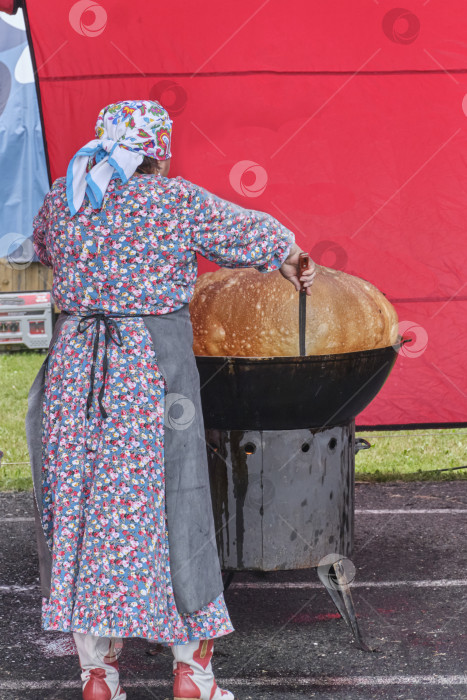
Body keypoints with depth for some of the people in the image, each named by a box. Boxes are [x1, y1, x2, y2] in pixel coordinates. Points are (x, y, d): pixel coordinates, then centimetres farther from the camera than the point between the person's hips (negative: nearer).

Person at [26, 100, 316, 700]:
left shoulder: (61, 200, 8)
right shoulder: (178, 201, -4)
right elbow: (253, 235, 10)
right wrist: (294, 264, 31)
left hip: (74, 365, 4)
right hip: (153, 368, -4)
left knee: (78, 507, 10)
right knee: (169, 509, 4)